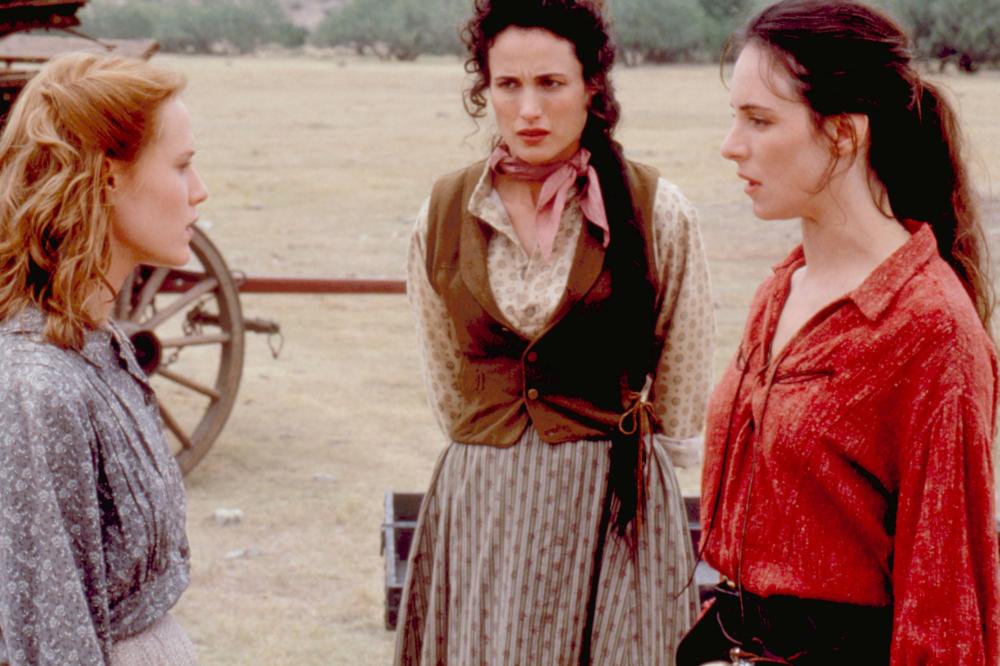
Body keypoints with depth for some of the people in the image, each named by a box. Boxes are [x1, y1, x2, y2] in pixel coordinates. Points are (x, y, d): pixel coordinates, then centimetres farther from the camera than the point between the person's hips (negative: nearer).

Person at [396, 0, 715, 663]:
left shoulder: (658, 211, -7)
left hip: (616, 505, -2)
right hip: (480, 503, 3)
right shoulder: (443, 214, 2)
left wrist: (612, 461, 8)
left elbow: (682, 413, 2)